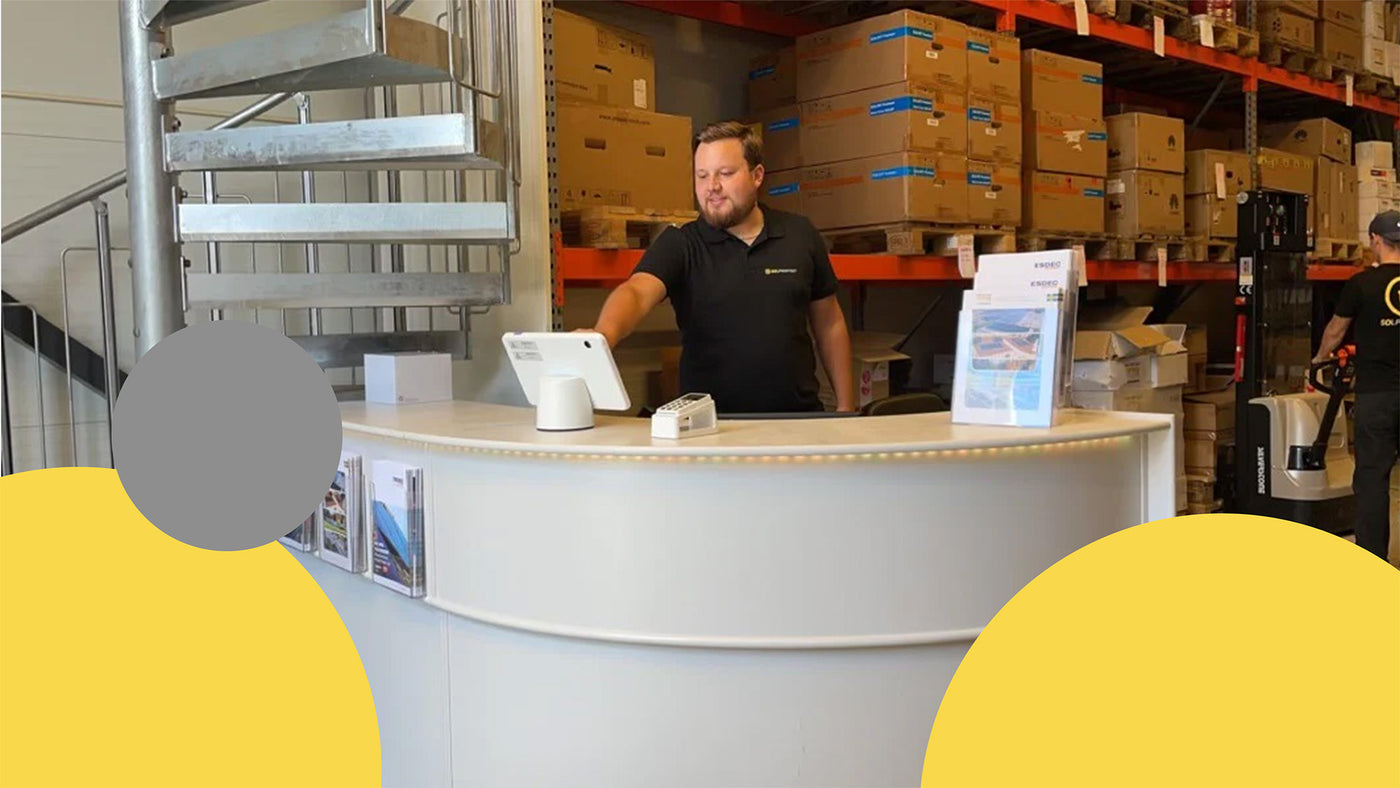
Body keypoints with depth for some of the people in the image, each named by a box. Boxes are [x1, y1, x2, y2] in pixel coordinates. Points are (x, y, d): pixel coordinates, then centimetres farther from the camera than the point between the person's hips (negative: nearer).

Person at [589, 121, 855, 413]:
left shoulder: (800, 235, 8)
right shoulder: (678, 244, 0)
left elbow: (829, 324, 15)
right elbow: (637, 292, -18)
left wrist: (846, 408, 13)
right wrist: (603, 336, -40)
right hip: (709, 421, -2)